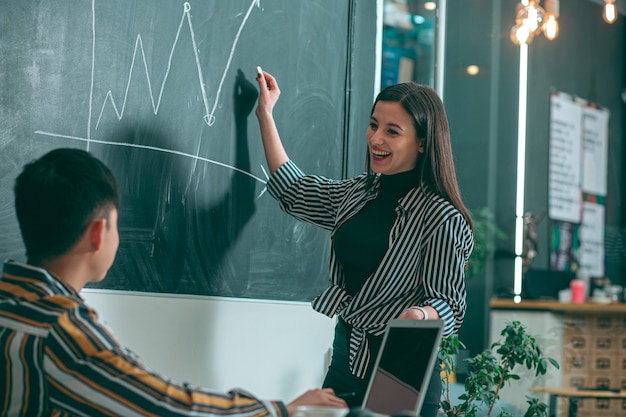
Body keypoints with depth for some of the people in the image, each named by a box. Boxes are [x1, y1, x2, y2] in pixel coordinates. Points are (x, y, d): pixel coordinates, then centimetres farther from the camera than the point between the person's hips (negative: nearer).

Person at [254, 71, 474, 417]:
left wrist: (419, 316, -36)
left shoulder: (440, 217, -15)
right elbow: (292, 192, 20)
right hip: (345, 357, 7)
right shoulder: (358, 193, 6)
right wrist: (265, 114, 23)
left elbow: (449, 304, -13)